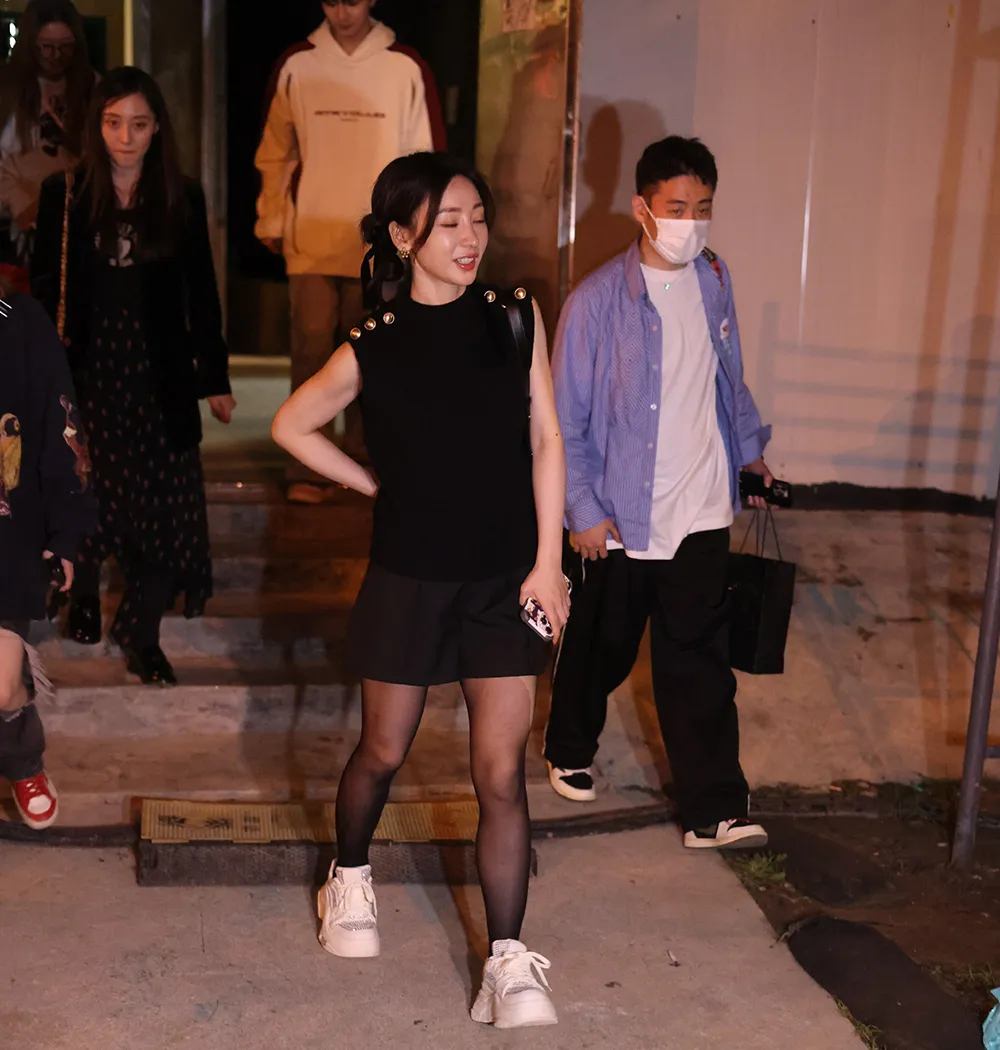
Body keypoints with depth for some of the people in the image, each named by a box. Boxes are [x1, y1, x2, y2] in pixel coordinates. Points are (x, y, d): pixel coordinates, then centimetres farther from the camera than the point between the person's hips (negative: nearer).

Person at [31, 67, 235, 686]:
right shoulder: (65, 194, -1)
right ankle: (84, 596, 38)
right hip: (88, 366, 0)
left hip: (160, 371, 0)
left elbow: (202, 293, 4)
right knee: (87, 494, 12)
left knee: (165, 503, -2)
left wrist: (215, 378, 4)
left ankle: (141, 634, 11)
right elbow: (45, 286, 1)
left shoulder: (182, 198, 1)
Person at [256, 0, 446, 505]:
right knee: (311, 353, -5)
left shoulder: (407, 68, 0)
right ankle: (306, 472, -1)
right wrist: (272, 222, 8)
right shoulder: (295, 65, 3)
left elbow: (427, 156, 4)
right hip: (311, 239, 0)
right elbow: (274, 152, 10)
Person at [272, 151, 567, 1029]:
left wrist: (548, 560, -5)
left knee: (502, 774, -2)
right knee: (383, 754, 16)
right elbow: (292, 425, 8)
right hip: (410, 578, 0)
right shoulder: (374, 348, -7)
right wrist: (376, 486, 3)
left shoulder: (517, 316, -3)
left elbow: (545, 440, 0)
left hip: (507, 577, 1)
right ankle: (350, 879, 44)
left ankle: (509, 962, 7)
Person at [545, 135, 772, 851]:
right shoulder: (599, 301, -14)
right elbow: (566, 418, -10)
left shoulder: (714, 281, 3)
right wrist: (585, 512, -12)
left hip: (701, 514, 3)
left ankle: (714, 810, 8)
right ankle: (570, 750, 42)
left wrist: (751, 448, 20)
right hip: (616, 520, -3)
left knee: (699, 664, 3)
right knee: (601, 651, 16)